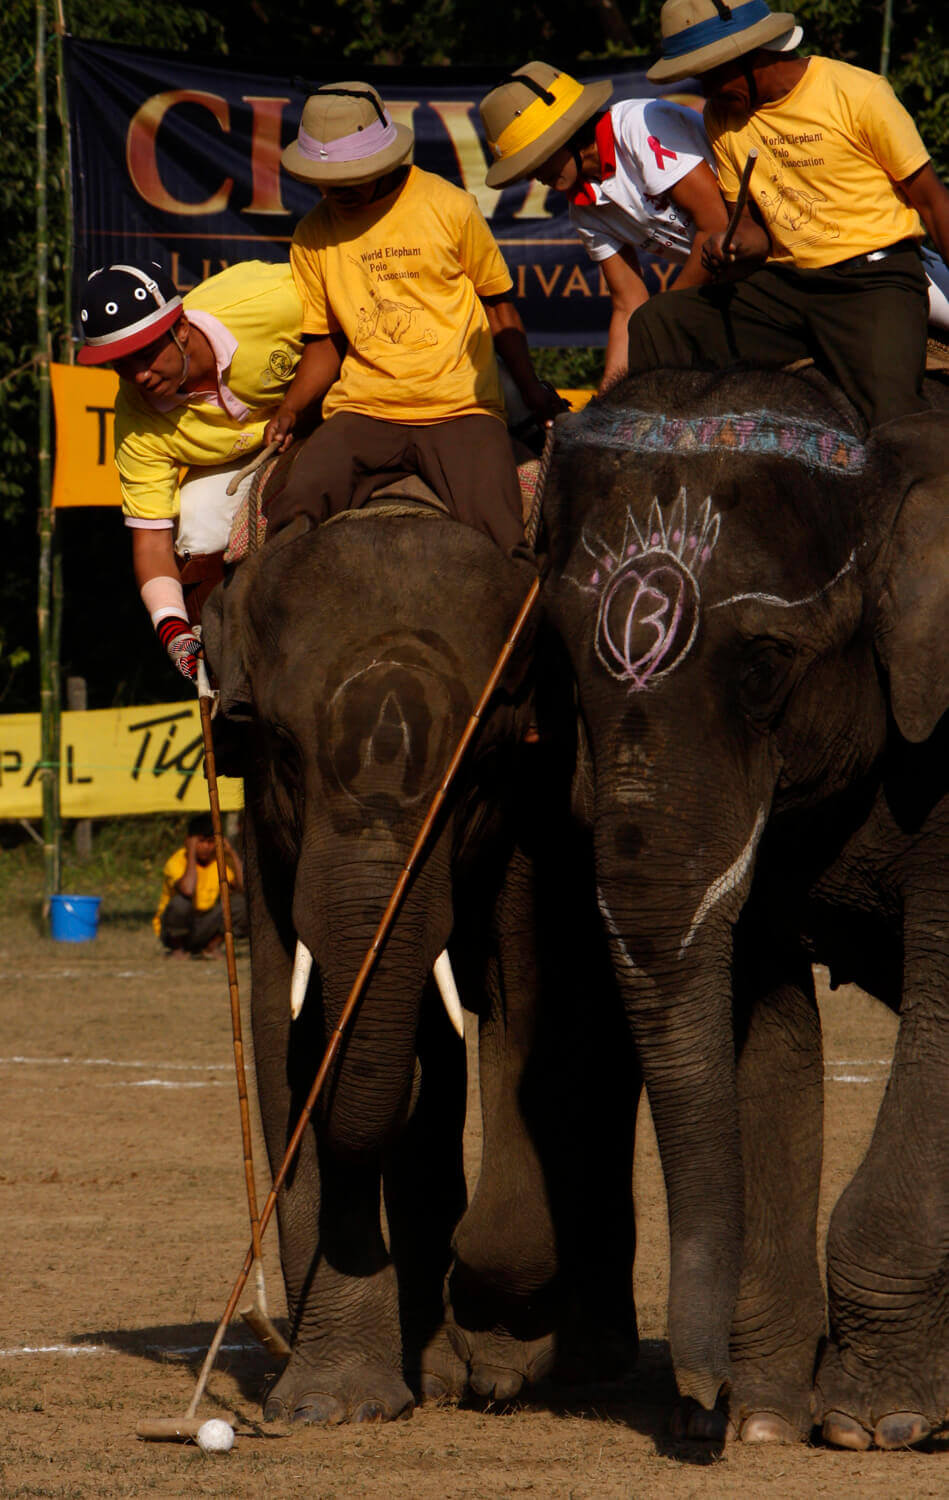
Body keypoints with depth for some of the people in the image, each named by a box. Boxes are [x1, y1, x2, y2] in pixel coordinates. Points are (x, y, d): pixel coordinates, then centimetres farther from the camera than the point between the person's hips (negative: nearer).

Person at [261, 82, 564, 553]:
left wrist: (532, 391, -3)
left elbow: (498, 305, 10)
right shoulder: (314, 235, 10)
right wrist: (290, 409, 0)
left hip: (460, 410, -2)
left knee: (496, 533, -27)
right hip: (363, 413, 2)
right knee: (291, 506, -26)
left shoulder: (449, 208, 1)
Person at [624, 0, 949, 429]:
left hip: (874, 281, -6)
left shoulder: (857, 94, -9)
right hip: (784, 284, 6)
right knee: (653, 326, -10)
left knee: (892, 421, -31)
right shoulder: (723, 119, 9)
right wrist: (738, 245, -9)